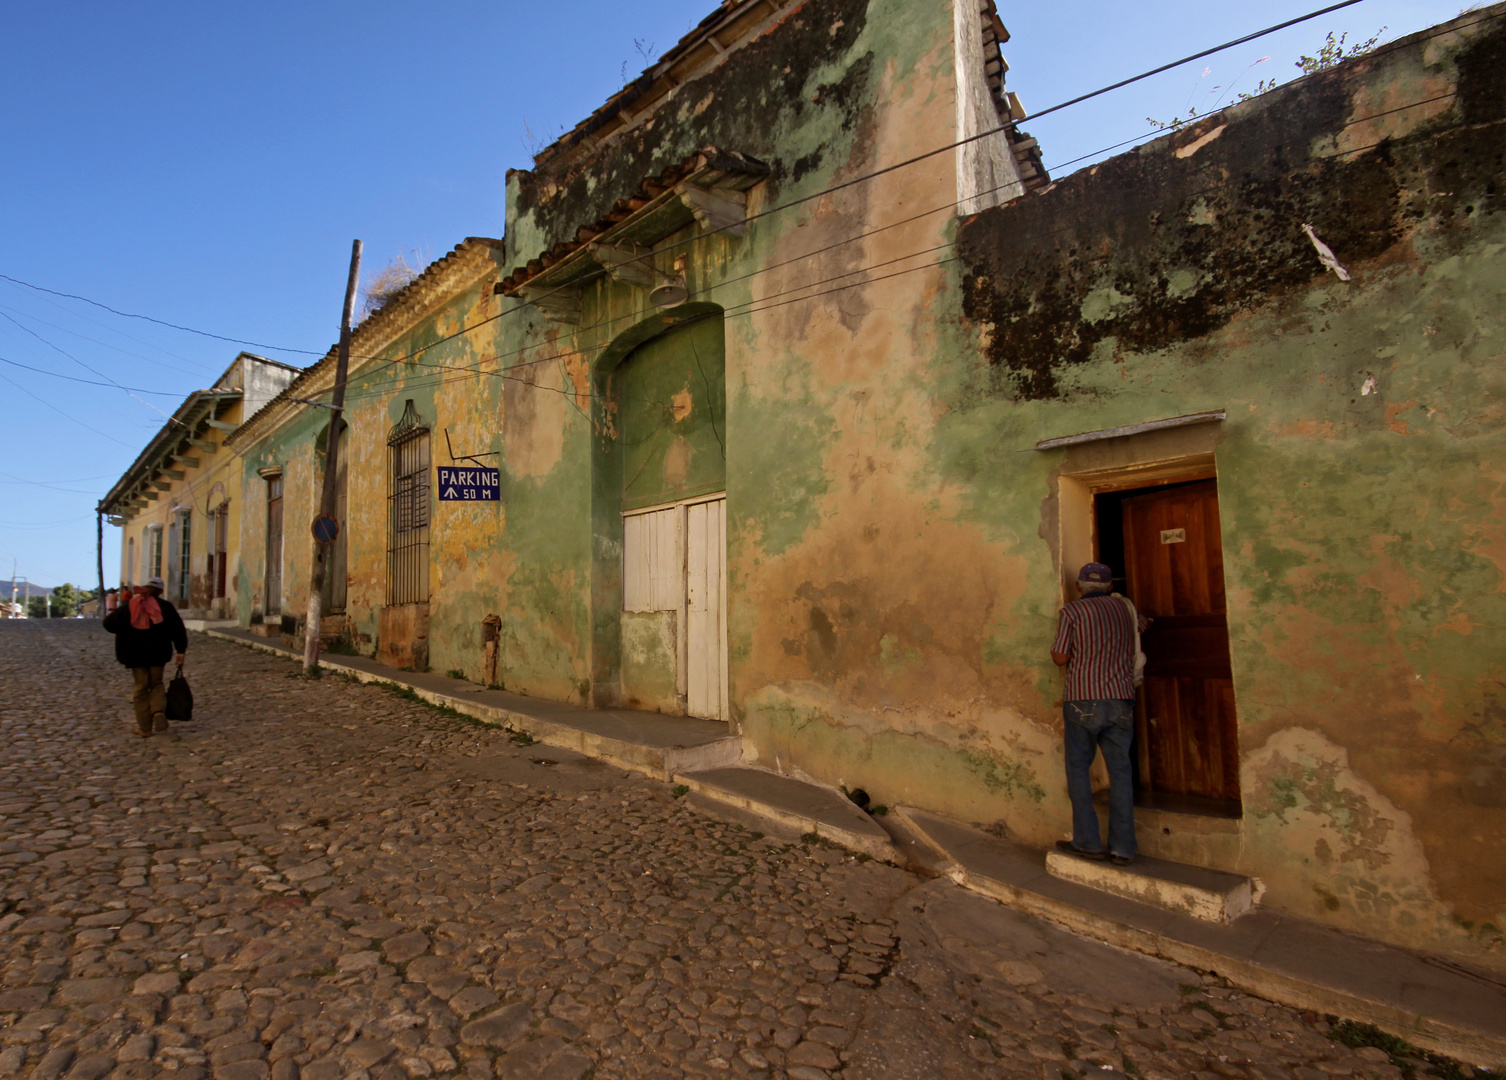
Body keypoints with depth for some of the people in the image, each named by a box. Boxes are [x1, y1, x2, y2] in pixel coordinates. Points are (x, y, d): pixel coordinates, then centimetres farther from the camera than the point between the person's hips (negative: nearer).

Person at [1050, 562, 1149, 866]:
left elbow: (1060, 658, -7)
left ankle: (1087, 841, 8)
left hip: (1083, 700, -3)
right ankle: (1122, 847, 9)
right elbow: (1145, 625, 33)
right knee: (1120, 771, 7)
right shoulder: (1125, 607, 11)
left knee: (1078, 768, 7)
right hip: (1121, 699, 4)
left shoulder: (1071, 612, -3)